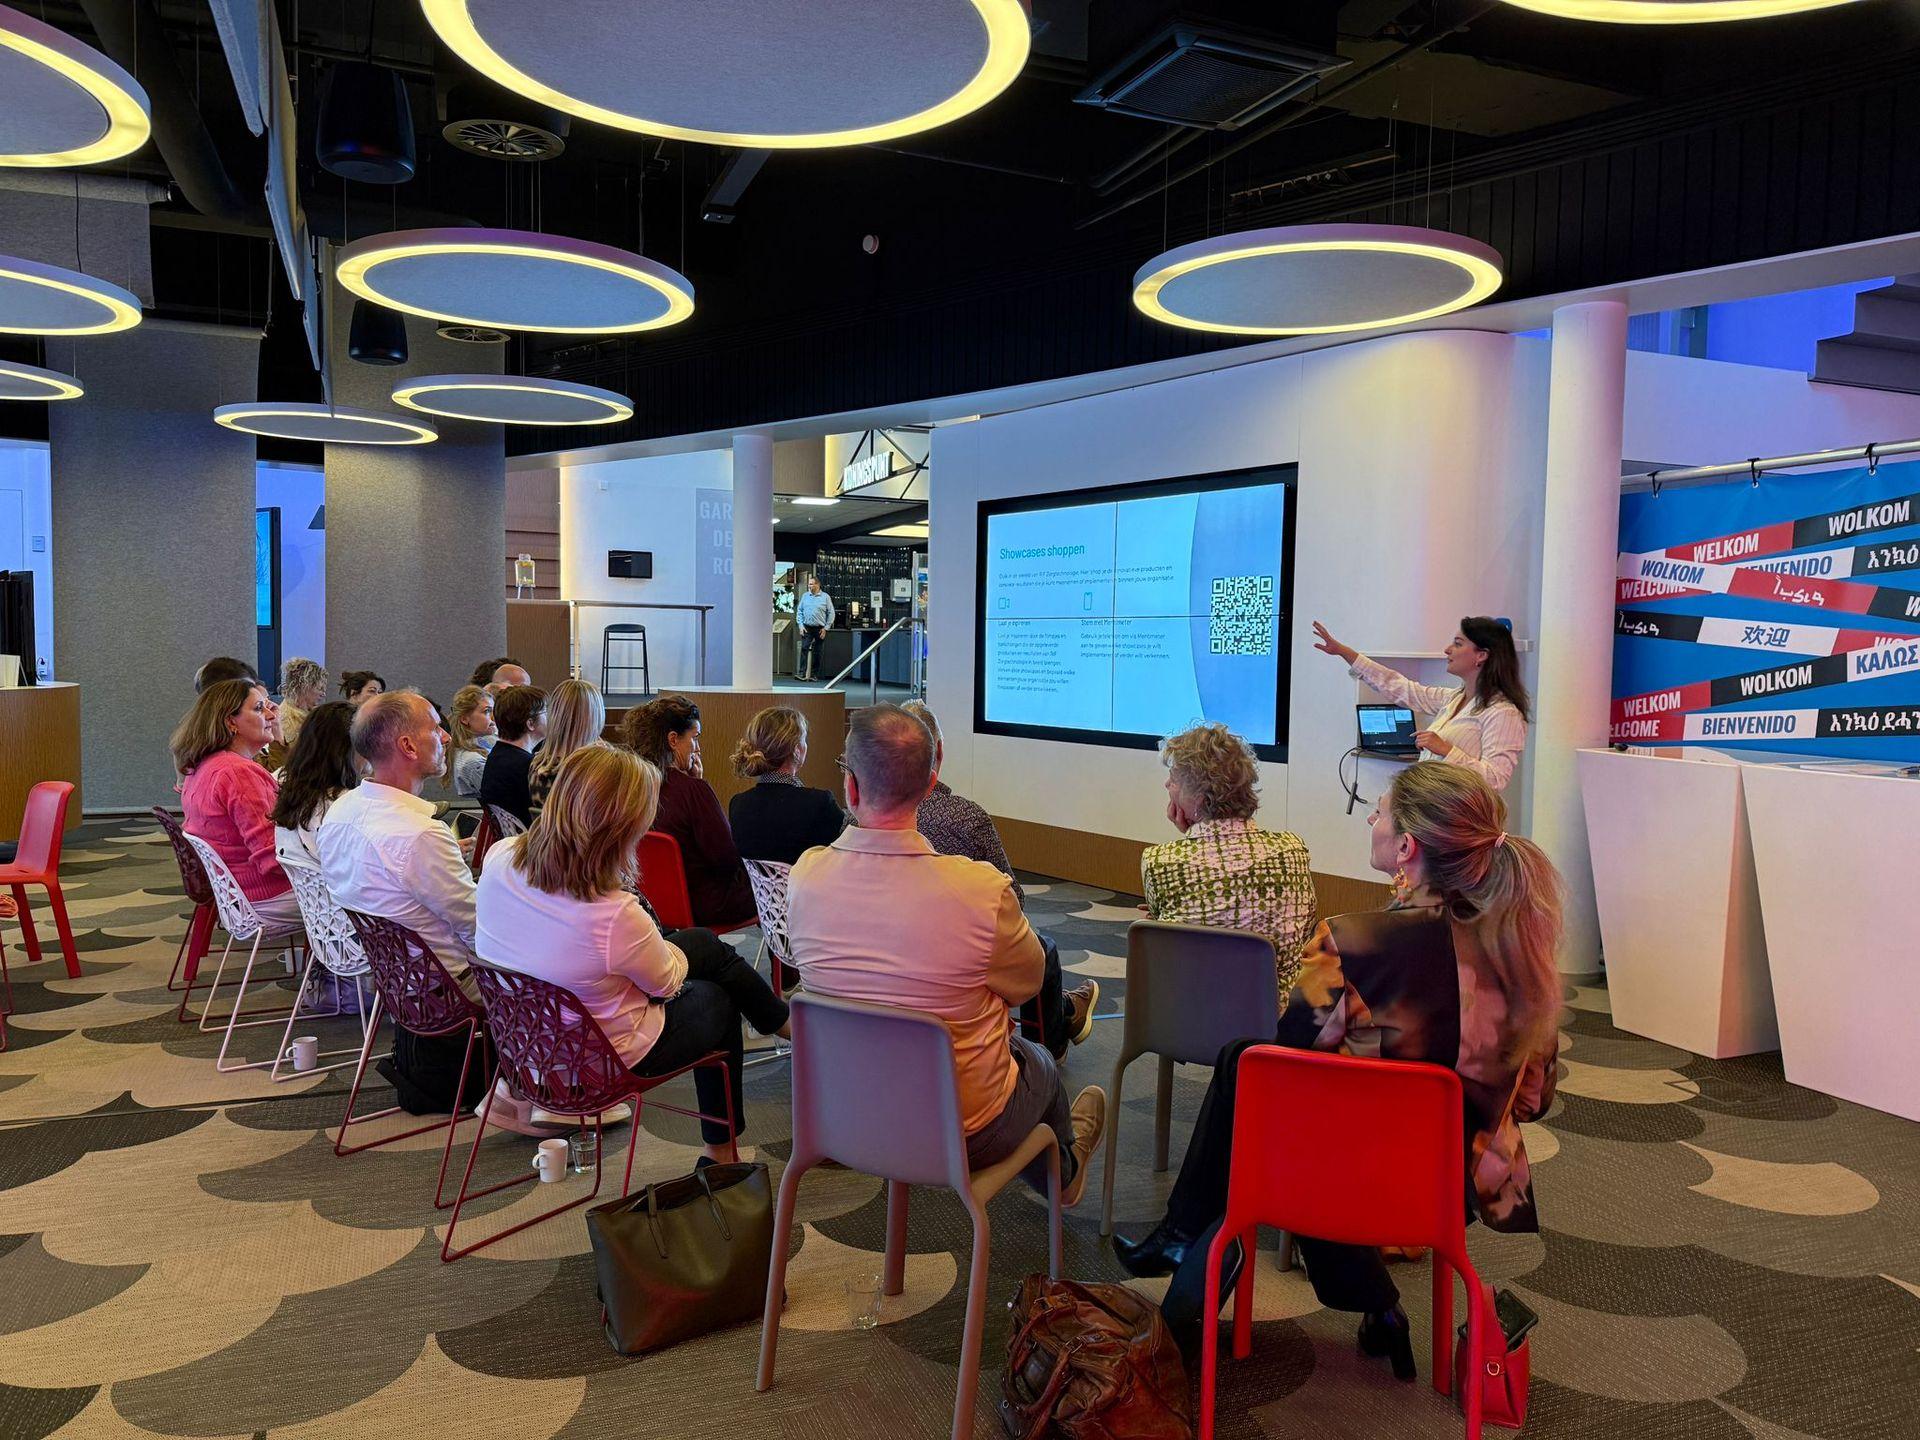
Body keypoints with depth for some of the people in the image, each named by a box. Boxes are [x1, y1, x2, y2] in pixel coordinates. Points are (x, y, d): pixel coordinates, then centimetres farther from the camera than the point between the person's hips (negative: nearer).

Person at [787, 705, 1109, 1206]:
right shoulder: (981, 889, -29)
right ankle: (1062, 1173, 63)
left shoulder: (806, 876, -17)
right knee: (1037, 1061, 30)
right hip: (966, 1134, -4)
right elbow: (1025, 982, -8)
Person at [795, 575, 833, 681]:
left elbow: (831, 613, 1)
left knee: (817, 652, 4)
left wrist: (826, 628, -4)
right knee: (804, 649, -11)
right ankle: (803, 673, -15)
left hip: (820, 629, -1)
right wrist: (801, 625, 1)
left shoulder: (825, 597, 0)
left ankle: (814, 674, 12)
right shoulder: (805, 596, 9)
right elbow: (799, 611, 12)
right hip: (807, 628, 1)